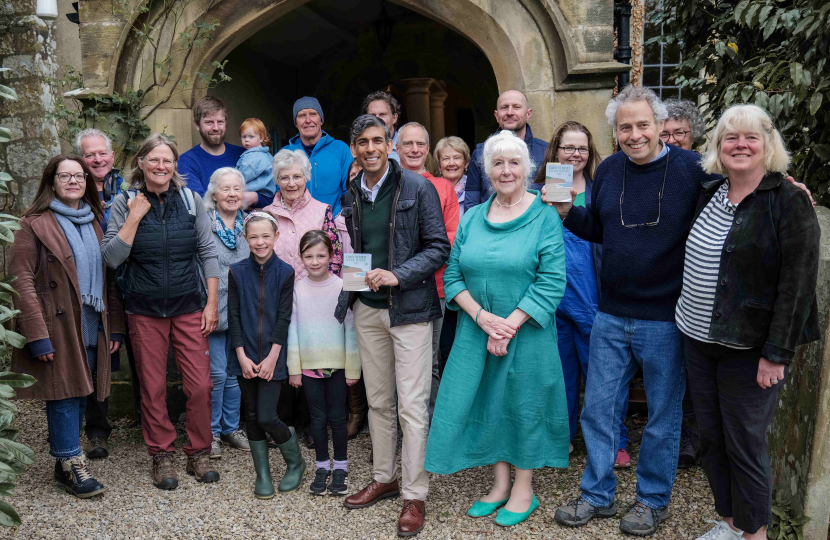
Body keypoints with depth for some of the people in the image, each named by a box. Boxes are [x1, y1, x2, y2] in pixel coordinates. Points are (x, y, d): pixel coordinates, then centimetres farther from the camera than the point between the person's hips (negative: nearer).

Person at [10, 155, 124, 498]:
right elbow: (22, 281, -11)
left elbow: (108, 278, 15)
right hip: (58, 327, -5)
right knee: (65, 395, -3)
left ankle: (65, 462, 22)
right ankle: (72, 465, 8)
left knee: (81, 395, 10)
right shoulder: (35, 224, -4)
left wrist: (114, 327, 9)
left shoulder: (94, 222, 15)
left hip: (92, 327, 6)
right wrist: (37, 335, -17)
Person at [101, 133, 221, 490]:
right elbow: (112, 257, -7)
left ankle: (199, 452, 18)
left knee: (200, 385, -1)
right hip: (145, 310, 0)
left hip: (190, 307, 1)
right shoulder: (125, 203, 0)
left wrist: (212, 303, 0)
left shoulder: (190, 200, 3)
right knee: (153, 388, 7)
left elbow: (208, 252, 4)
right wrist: (134, 218, -14)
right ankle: (162, 455, 24)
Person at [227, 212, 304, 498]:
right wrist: (242, 356, -7)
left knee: (267, 418, -7)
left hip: (272, 357, -2)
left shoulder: (285, 273, -4)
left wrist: (271, 358, -11)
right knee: (252, 416, 9)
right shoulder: (237, 272, 1)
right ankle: (262, 473, 25)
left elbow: (283, 318, -6)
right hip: (245, 358, 3)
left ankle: (296, 462, 18)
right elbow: (234, 316, 0)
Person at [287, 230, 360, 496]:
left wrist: (352, 367, -3)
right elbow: (293, 329, 4)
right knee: (318, 418, 9)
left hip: (337, 364, -2)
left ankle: (341, 466, 21)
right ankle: (322, 466, 23)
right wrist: (294, 368, 3)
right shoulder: (298, 289, 0)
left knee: (337, 417, 5)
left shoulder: (341, 286, -6)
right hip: (309, 364, 2)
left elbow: (350, 328, -3)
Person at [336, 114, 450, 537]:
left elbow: (438, 247, -9)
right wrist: (351, 285, 6)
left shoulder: (418, 188, -6)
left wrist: (397, 275, -20)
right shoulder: (352, 195, 10)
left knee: (412, 407, -3)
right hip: (367, 311, 6)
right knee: (378, 402, 15)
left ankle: (414, 496, 9)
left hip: (408, 309, -5)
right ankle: (383, 478, 31)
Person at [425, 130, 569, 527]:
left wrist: (509, 325, -18)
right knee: (487, 402, 11)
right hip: (476, 331, 4)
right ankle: (500, 484, 28)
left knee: (524, 404, 8)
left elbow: (551, 282, -13)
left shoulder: (544, 217, -7)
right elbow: (453, 275, 3)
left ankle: (523, 490, 25)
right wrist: (481, 316, -12)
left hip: (526, 334, -4)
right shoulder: (472, 217, 6)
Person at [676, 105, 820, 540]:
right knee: (711, 439, 14)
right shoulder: (709, 195, 8)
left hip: (749, 348, -6)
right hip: (699, 340, 6)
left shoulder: (789, 202, -11)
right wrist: (690, 320, 11)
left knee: (744, 445, 3)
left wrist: (777, 354, -17)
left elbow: (798, 284, -14)